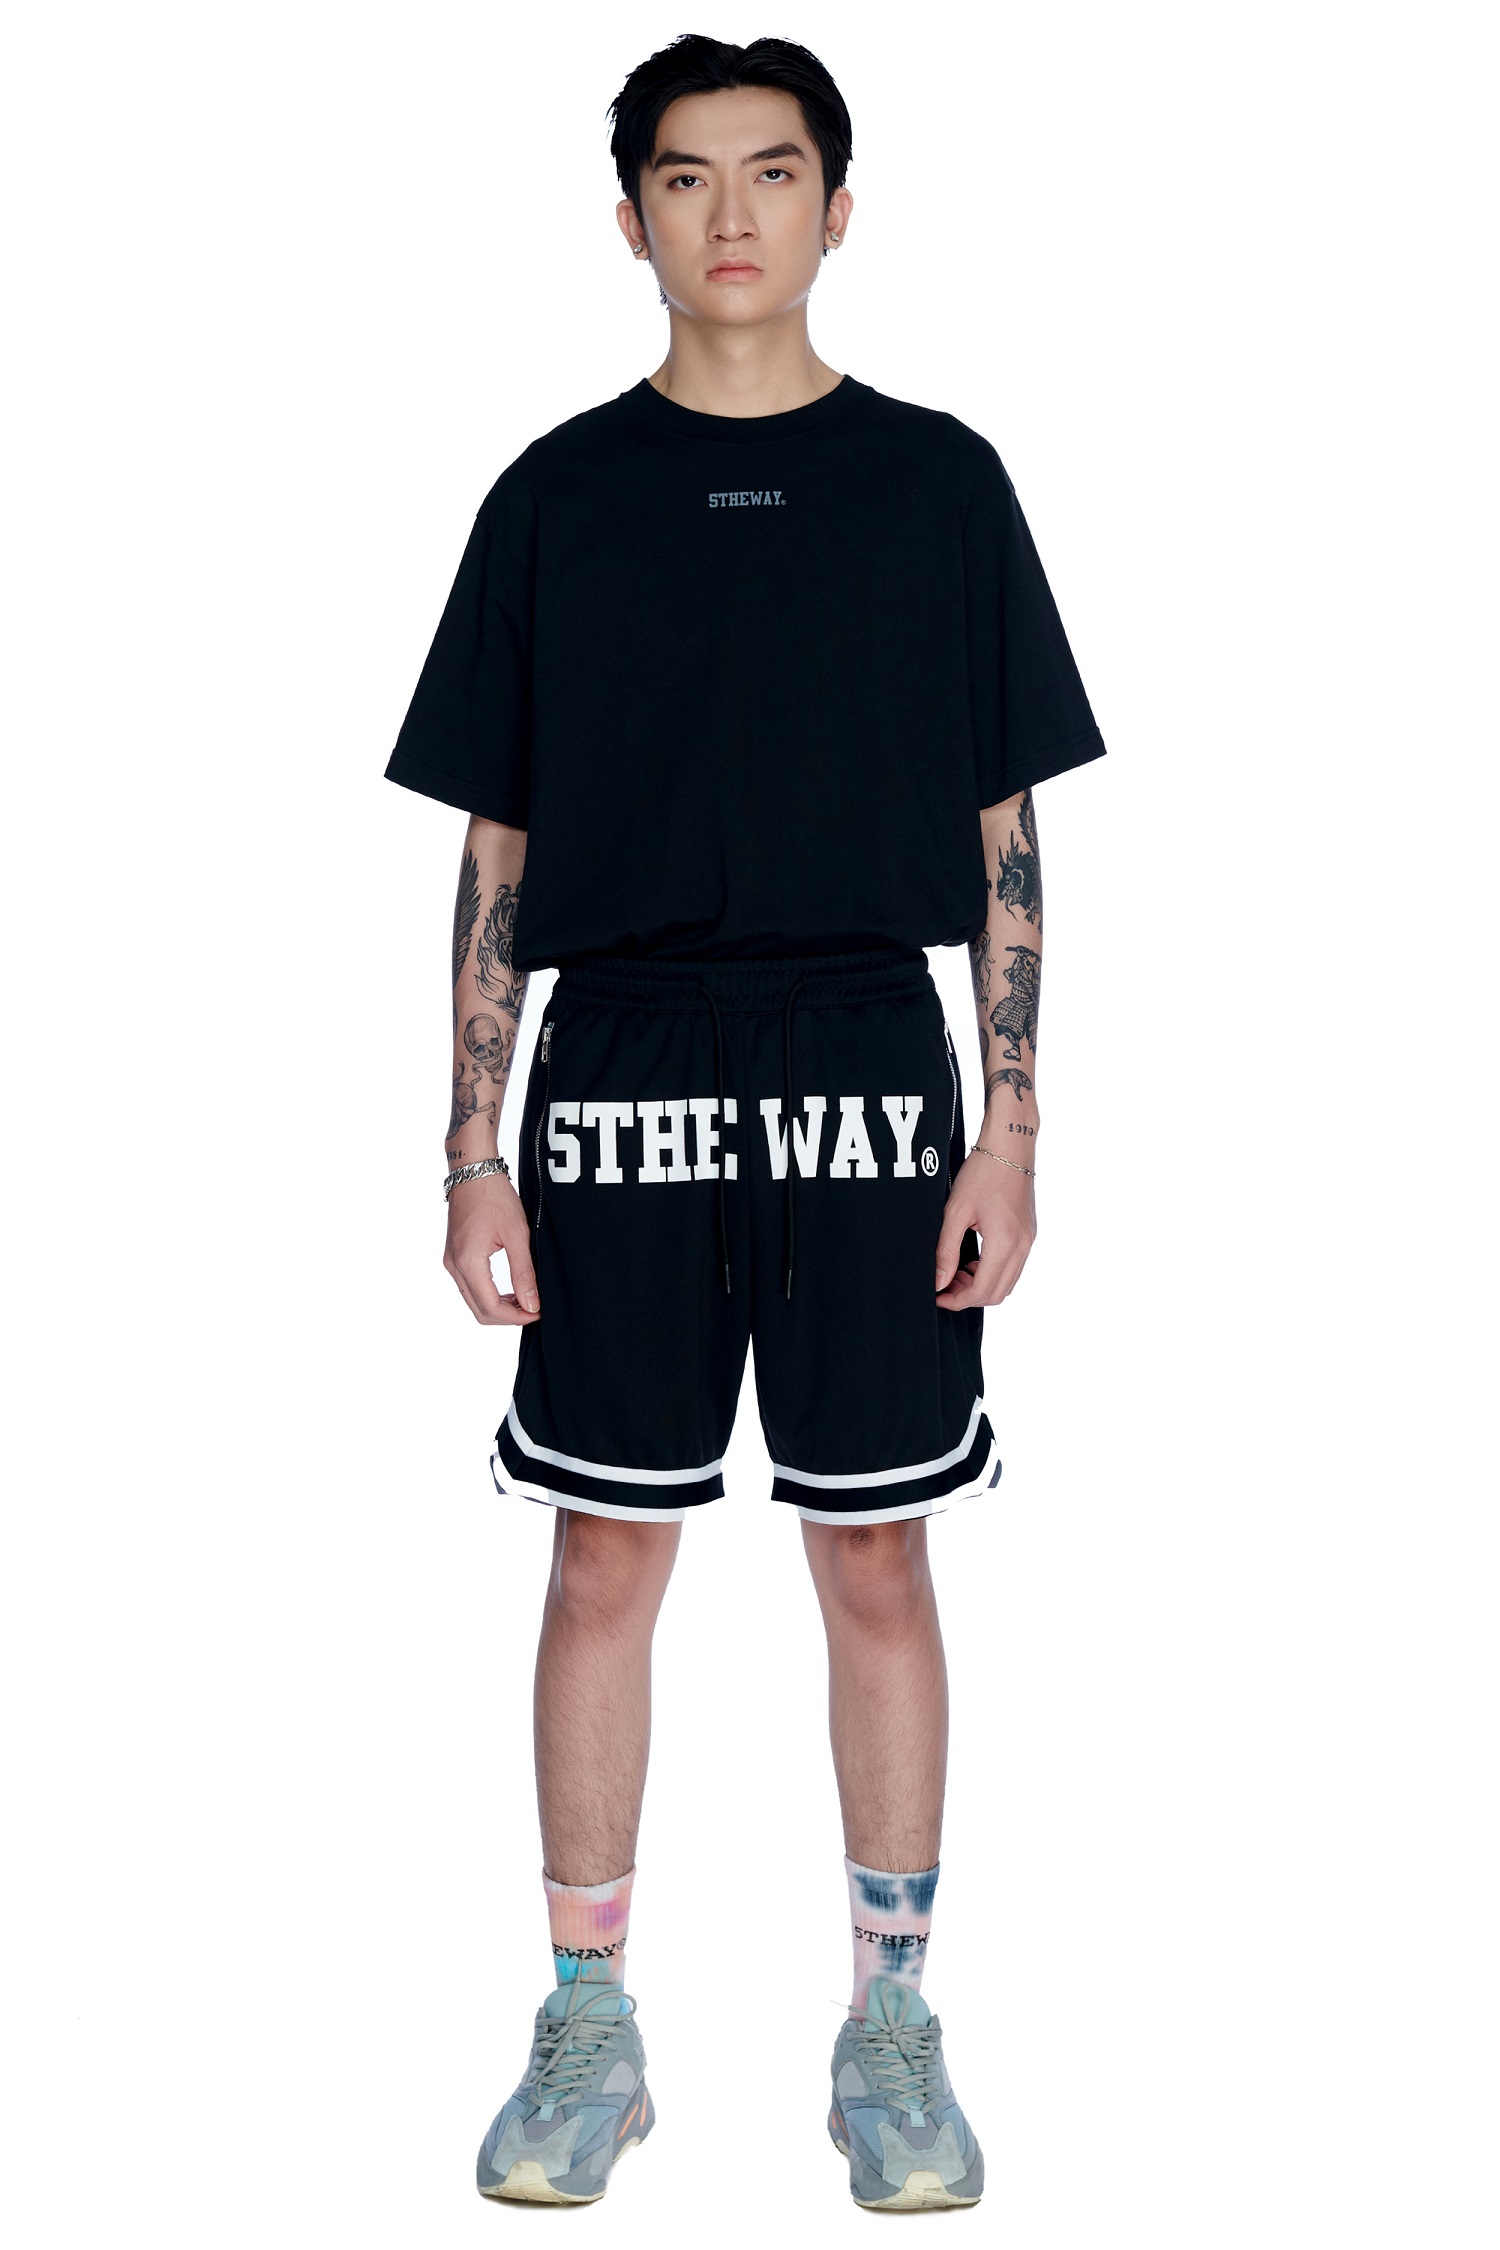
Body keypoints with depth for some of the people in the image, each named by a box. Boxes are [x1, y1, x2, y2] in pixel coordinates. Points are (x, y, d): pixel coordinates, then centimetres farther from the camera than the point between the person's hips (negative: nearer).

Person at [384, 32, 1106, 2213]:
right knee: (608, 1554, 6)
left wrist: (1011, 1130, -3)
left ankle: (890, 2028, 19)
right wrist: (475, 1153, 0)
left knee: (877, 1555, 5)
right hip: (620, 1087, 1)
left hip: (867, 1081, 0)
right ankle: (589, 2029, 19)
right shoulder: (559, 494, 5)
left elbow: (1006, 839, 5)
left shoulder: (937, 482, 4)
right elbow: (495, 847, 6)